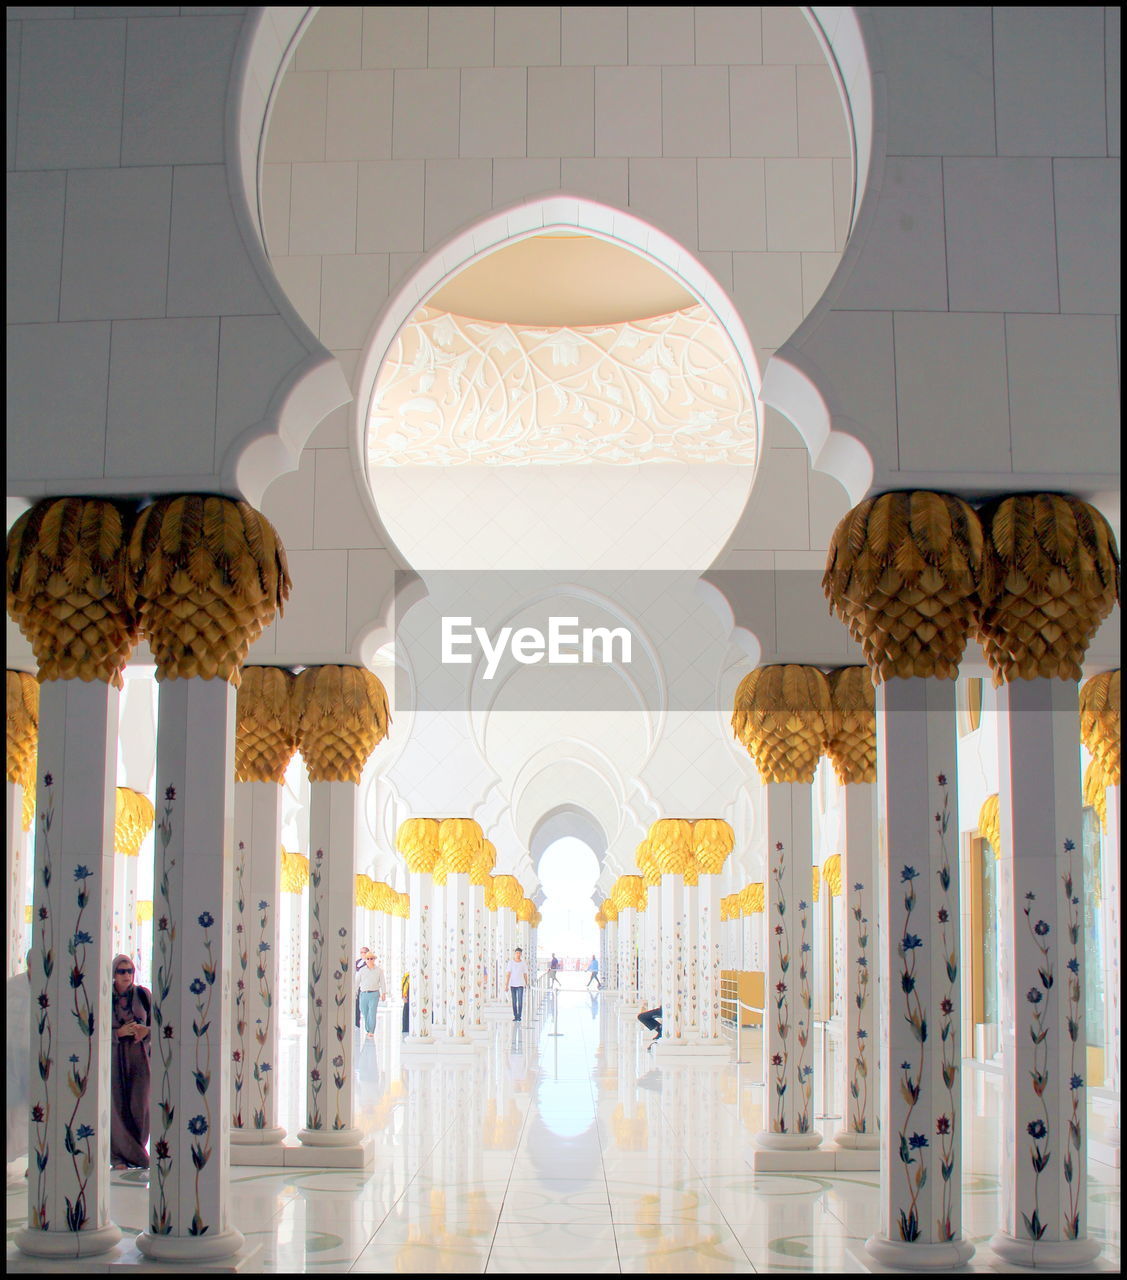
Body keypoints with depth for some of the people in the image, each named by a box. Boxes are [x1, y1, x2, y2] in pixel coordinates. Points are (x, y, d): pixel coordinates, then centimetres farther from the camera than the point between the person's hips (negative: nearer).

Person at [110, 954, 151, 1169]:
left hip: (140, 1054, 1)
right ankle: (119, 1156, 10)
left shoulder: (143, 994, 4)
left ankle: (136, 1150, 14)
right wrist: (119, 1032, -17)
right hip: (114, 1056, -1)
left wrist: (146, 1030, -14)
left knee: (140, 1105, -5)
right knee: (117, 1106, -2)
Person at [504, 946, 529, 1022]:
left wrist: (526, 983, 15)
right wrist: (506, 985, -10)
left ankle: (519, 1016, -6)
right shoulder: (511, 962, -1)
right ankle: (515, 1016, 14)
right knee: (514, 1001, 6)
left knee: (520, 1000, -8)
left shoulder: (523, 963, 2)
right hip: (512, 984, 0)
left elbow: (525, 974, 10)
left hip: (520, 984, 0)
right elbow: (508, 974, -4)